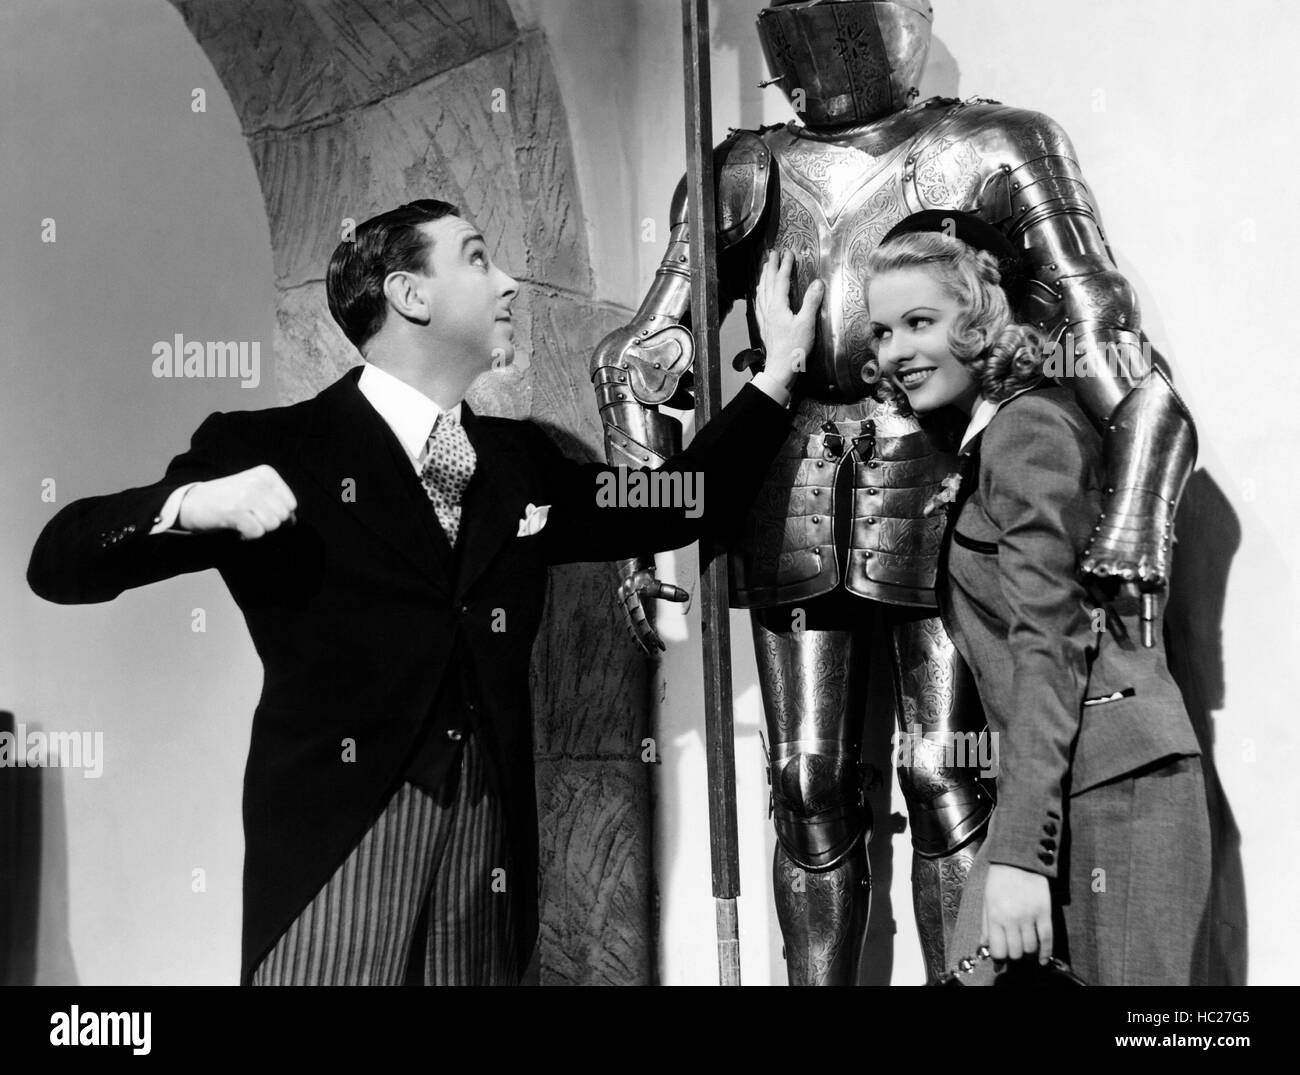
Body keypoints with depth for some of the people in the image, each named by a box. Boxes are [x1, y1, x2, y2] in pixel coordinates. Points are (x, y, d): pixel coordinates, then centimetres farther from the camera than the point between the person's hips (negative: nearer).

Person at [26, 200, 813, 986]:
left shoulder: (520, 460, 16)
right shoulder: (269, 448, -1)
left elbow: (680, 507, 24)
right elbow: (61, 563, -4)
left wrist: (779, 370, 20)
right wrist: (193, 503, -23)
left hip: (492, 835, 5)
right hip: (336, 830, -4)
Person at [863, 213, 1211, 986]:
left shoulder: (1028, 430, -10)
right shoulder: (991, 432, 18)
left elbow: (1049, 643, -17)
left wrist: (1019, 851, -20)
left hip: (1110, 782, -9)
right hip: (1068, 778, 9)